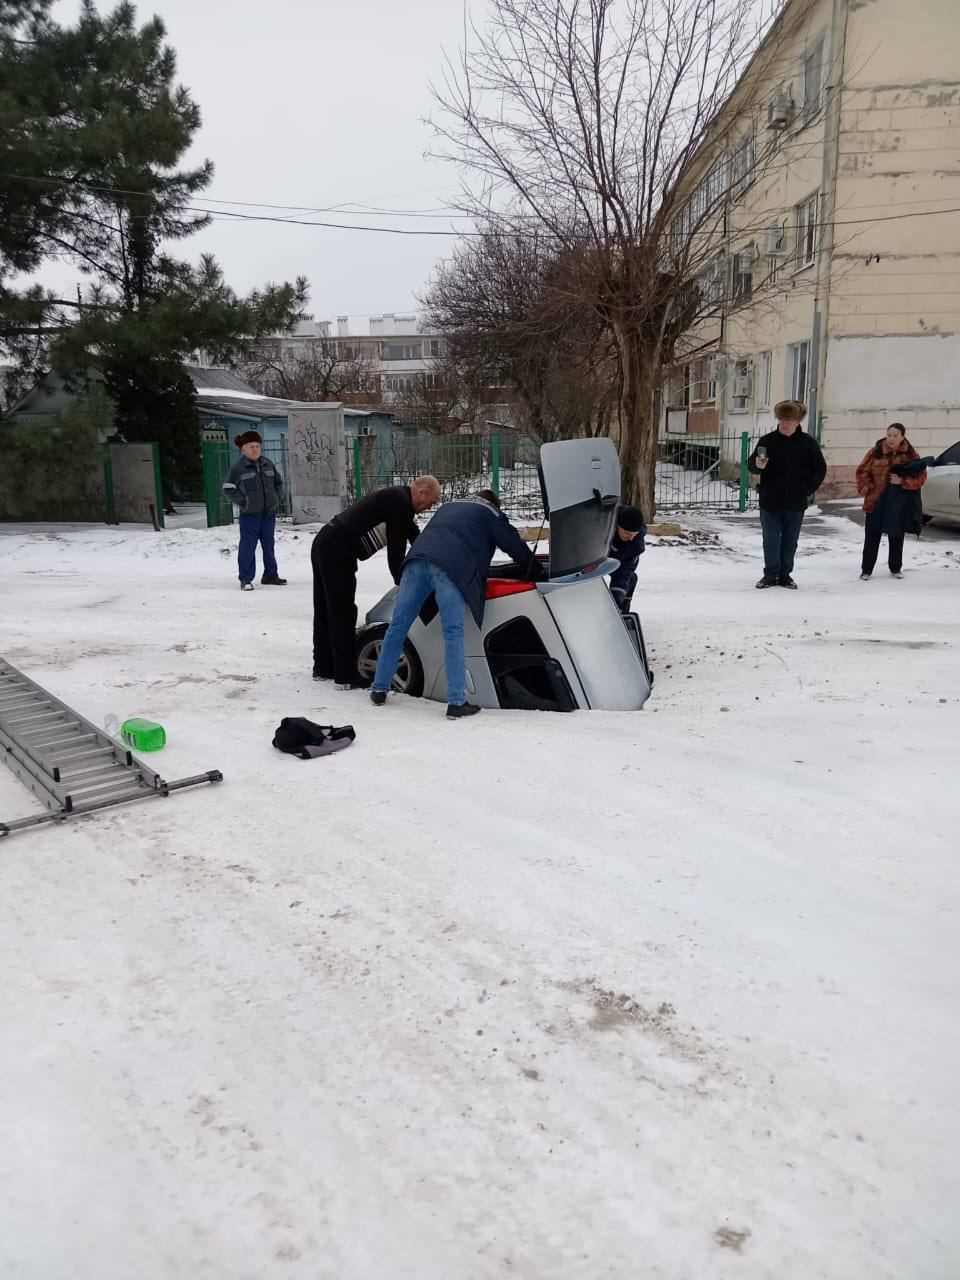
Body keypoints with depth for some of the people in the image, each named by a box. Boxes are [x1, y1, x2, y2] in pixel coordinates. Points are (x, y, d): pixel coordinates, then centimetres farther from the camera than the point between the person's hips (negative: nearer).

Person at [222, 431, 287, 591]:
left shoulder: (267, 464, 9)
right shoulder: (238, 468, -5)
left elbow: (279, 482, 21)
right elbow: (228, 488, -2)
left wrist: (276, 498, 10)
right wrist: (241, 501, -9)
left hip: (269, 513, 5)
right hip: (249, 514, -5)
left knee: (269, 545, 13)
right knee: (248, 547, -5)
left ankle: (271, 575, 24)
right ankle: (245, 579, 1)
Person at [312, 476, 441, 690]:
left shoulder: (396, 498, 19)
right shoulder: (400, 502, -12)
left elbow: (415, 536, 27)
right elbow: (395, 547, -13)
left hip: (325, 544, 10)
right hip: (337, 552, -10)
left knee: (326, 611, 17)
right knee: (343, 614, -5)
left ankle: (323, 668, 28)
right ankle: (346, 676, 1)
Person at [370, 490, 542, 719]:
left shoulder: (450, 505, 39)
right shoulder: (490, 513, 23)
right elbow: (516, 547, 24)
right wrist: (537, 574, 37)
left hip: (418, 557, 5)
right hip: (450, 568, -5)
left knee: (397, 626, 10)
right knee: (453, 633, -6)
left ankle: (379, 690, 16)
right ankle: (456, 702, -10)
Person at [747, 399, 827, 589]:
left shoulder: (808, 443, -1)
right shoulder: (767, 440, -3)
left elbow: (820, 469, 8)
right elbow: (750, 464, -2)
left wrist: (809, 490, 1)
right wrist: (757, 465, -24)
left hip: (795, 503, 1)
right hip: (770, 502, -1)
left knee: (790, 541, 10)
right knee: (771, 540, 4)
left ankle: (785, 575, 20)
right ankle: (770, 574, 14)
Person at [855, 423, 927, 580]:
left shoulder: (911, 455, -1)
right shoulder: (876, 452, -2)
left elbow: (921, 476, -1)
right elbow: (862, 472, 3)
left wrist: (902, 481, -16)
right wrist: (866, 489, -9)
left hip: (900, 503, 1)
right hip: (876, 501, 0)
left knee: (896, 537, 10)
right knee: (872, 536, 1)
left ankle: (896, 568, 26)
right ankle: (866, 570, 7)